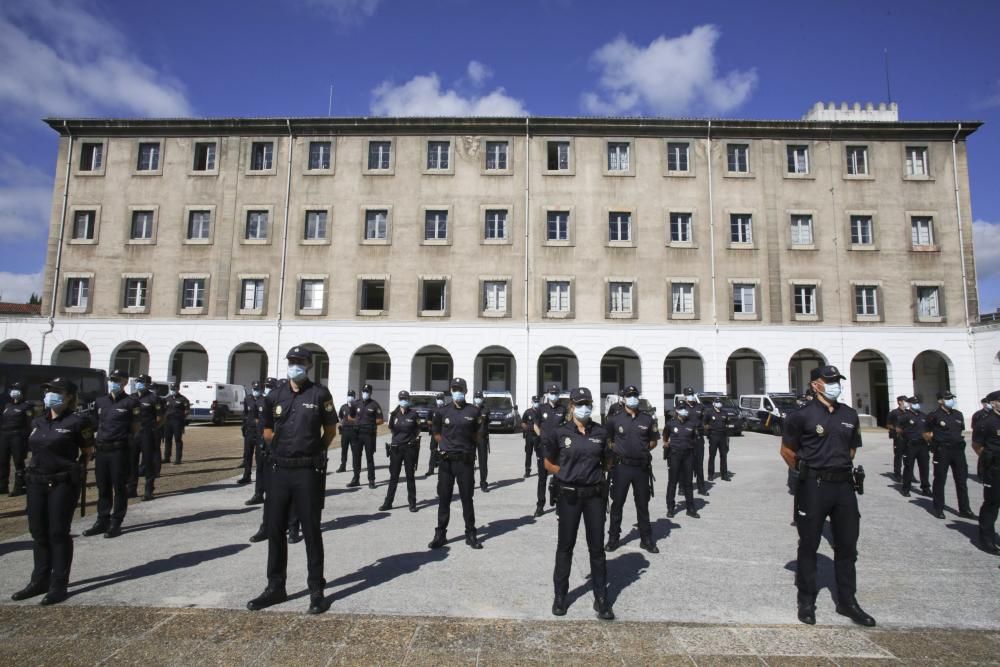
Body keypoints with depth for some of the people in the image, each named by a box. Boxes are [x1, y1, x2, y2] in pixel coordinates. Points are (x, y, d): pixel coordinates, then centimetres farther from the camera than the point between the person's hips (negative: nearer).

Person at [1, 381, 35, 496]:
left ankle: (19, 487, 0)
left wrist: (26, 437, -15)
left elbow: (30, 424, -8)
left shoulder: (26, 406, -3)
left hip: (18, 438, -7)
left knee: (18, 462, -5)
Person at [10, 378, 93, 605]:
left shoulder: (77, 422, -10)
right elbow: (36, 449, 22)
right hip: (36, 482, 6)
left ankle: (59, 585, 9)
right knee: (39, 533, 13)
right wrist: (36, 467, 11)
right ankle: (40, 580, 26)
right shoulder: (38, 422, 10)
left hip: (63, 483, -6)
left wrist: (75, 470, -4)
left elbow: (88, 452, -2)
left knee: (58, 533, -1)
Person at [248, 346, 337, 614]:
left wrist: (314, 453, 6)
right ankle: (275, 588, 27)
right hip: (279, 470, 5)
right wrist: (284, 449, 11)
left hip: (308, 472, -4)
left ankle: (316, 590, 13)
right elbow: (267, 432, 18)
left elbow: (330, 431, 3)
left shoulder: (319, 394, -4)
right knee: (275, 529, 12)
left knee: (311, 531, 3)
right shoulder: (274, 396, 7)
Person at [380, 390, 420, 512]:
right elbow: (391, 430, 11)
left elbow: (418, 430, 5)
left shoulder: (413, 414, -1)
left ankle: (412, 503, 12)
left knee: (410, 476, 5)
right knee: (393, 476, 6)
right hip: (396, 447, 2)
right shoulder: (394, 414, 4)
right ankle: (388, 502, 14)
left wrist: (416, 441, -1)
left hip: (410, 448, -2)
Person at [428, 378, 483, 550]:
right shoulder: (443, 412, 3)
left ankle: (470, 534, 17)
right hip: (446, 460, 1)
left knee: (467, 498, 6)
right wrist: (447, 445, 6)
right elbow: (437, 433, 14)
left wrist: (467, 446, 6)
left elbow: (477, 434, 11)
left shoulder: (473, 411, 0)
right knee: (443, 499, 7)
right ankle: (440, 534, 18)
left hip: (466, 461, -1)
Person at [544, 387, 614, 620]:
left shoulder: (600, 432, 0)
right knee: (565, 546, 10)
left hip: (595, 495, 1)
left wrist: (591, 472, 1)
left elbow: (607, 462, 14)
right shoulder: (560, 432, -5)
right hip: (569, 495, -1)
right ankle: (560, 595, 25)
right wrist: (568, 473, -3)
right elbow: (549, 463, 6)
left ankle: (601, 599, 20)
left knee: (597, 547, 8)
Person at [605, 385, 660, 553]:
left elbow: (653, 441, 15)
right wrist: (616, 449, -1)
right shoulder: (614, 419, -2)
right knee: (617, 503, 7)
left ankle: (646, 539, 22)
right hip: (621, 466, -1)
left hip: (642, 467, 2)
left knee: (642, 504, 11)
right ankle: (613, 538, 18)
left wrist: (644, 449, 3)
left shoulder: (647, 419, 3)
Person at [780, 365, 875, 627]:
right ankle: (806, 601, 18)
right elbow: (787, 451, 0)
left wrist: (839, 466, 13)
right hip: (814, 486, -5)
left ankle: (847, 601, 27)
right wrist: (808, 471, 6)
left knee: (847, 545, 13)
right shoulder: (802, 415, -8)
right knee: (808, 545, 5)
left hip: (844, 483, 5)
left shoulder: (850, 414, 9)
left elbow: (852, 448, 22)